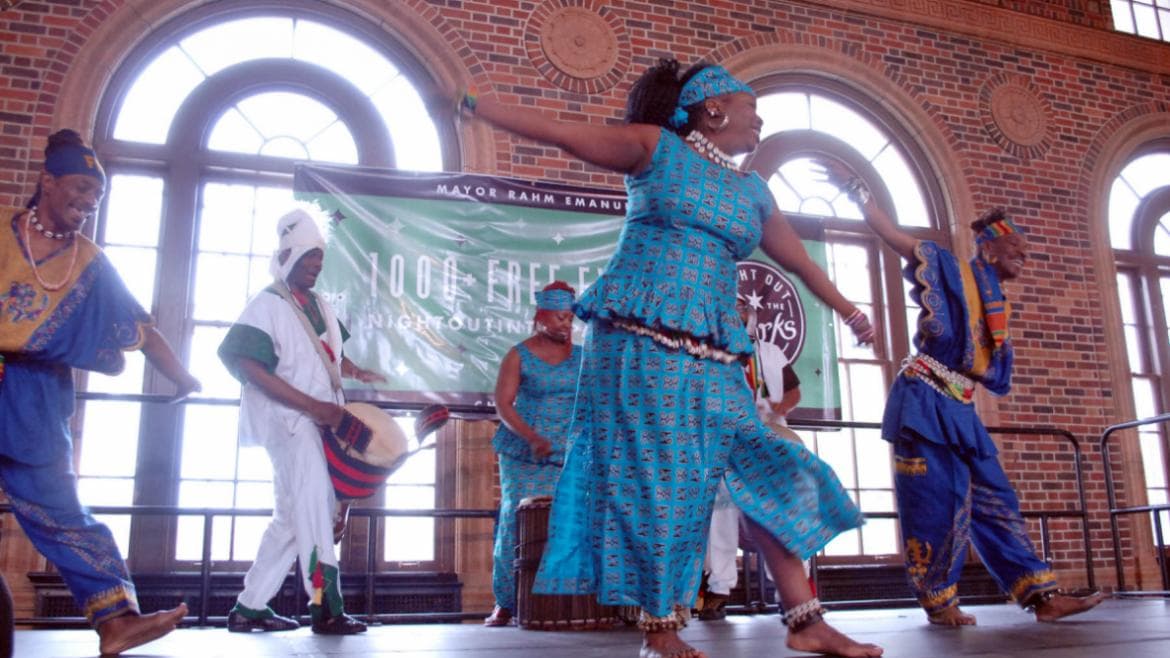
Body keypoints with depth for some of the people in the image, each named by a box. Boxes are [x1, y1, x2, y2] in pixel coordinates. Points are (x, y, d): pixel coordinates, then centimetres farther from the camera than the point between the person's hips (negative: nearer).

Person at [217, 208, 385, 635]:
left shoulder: (318, 306, 13)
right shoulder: (267, 305, -10)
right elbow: (248, 367, -19)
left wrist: (357, 373, 3)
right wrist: (313, 406, -24)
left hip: (317, 422, 8)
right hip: (289, 421, -8)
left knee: (293, 516, 11)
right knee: (314, 508, -11)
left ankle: (250, 607, 20)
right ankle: (326, 609, -6)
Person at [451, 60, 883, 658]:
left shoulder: (753, 192, 19)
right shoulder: (655, 146, 4)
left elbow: (797, 259, 30)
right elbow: (556, 130, 3)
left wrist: (846, 309, 40)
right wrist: (471, 104, 2)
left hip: (710, 355, 6)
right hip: (639, 340, -6)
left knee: (765, 471, 1)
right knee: (654, 476, -5)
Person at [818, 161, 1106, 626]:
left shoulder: (996, 308, 19)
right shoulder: (952, 272, -2)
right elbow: (891, 234, -9)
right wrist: (852, 188, -13)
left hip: (960, 412, 8)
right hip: (925, 404, -8)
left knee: (993, 500, 6)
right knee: (936, 501, -5)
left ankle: (1042, 595, 9)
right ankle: (938, 600, 7)